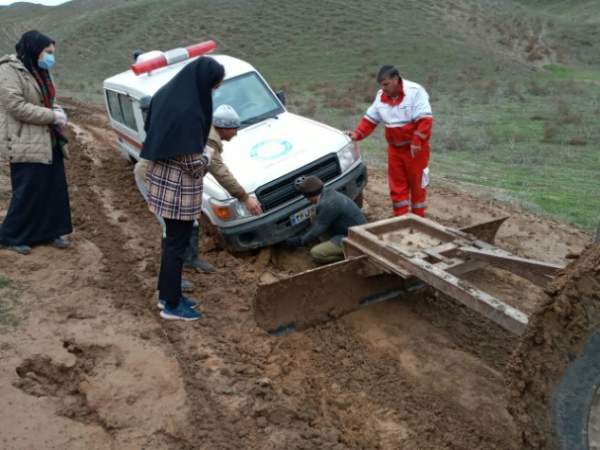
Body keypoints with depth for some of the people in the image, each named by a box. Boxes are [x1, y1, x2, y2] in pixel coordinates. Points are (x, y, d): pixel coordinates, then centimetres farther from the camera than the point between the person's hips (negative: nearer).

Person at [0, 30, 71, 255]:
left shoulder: (39, 71, 14)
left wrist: (57, 111, 1)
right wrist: (52, 116, -19)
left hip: (48, 141, 9)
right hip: (25, 144, -8)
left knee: (54, 188, 10)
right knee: (28, 191, -3)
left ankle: (50, 231, 23)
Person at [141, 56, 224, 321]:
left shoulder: (166, 94, 2)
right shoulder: (189, 111, -26)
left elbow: (151, 132, 13)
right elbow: (193, 164, -23)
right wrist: (207, 154, -1)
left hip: (162, 178, 9)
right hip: (179, 187, -9)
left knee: (172, 238, 21)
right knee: (177, 243, 5)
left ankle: (166, 293, 34)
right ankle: (172, 305, 19)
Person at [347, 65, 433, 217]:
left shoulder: (415, 91, -16)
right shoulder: (381, 96, 2)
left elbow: (425, 119, -20)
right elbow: (370, 119, 8)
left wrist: (416, 142, -24)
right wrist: (357, 134, -6)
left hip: (415, 148, -5)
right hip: (395, 148, 6)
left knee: (417, 182, 5)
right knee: (397, 184, 9)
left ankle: (418, 217, 19)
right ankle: (400, 217, 20)